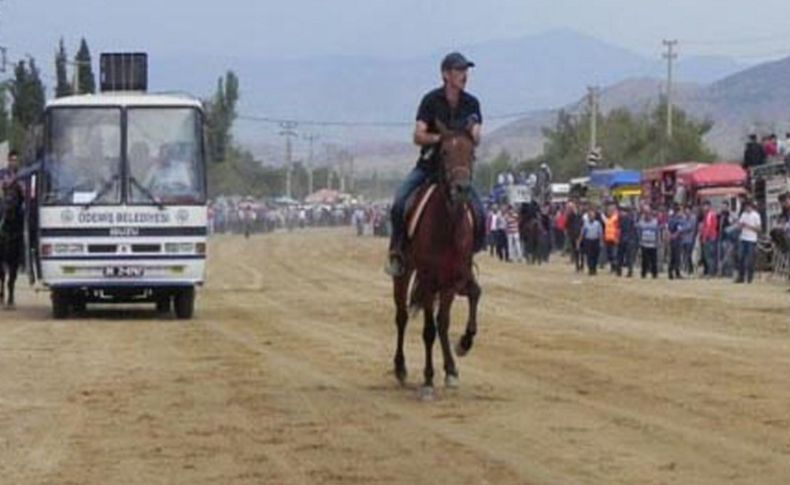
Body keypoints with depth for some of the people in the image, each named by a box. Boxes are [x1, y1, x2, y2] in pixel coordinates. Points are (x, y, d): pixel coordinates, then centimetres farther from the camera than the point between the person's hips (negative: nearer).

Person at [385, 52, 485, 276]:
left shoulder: (472, 104, 3)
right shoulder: (431, 100, -5)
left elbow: (476, 140, -3)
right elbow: (418, 136, -11)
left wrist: (472, 129, -24)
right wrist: (439, 137, -27)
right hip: (429, 165, -2)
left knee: (479, 214, -16)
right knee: (400, 202, -25)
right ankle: (396, 253, -10)